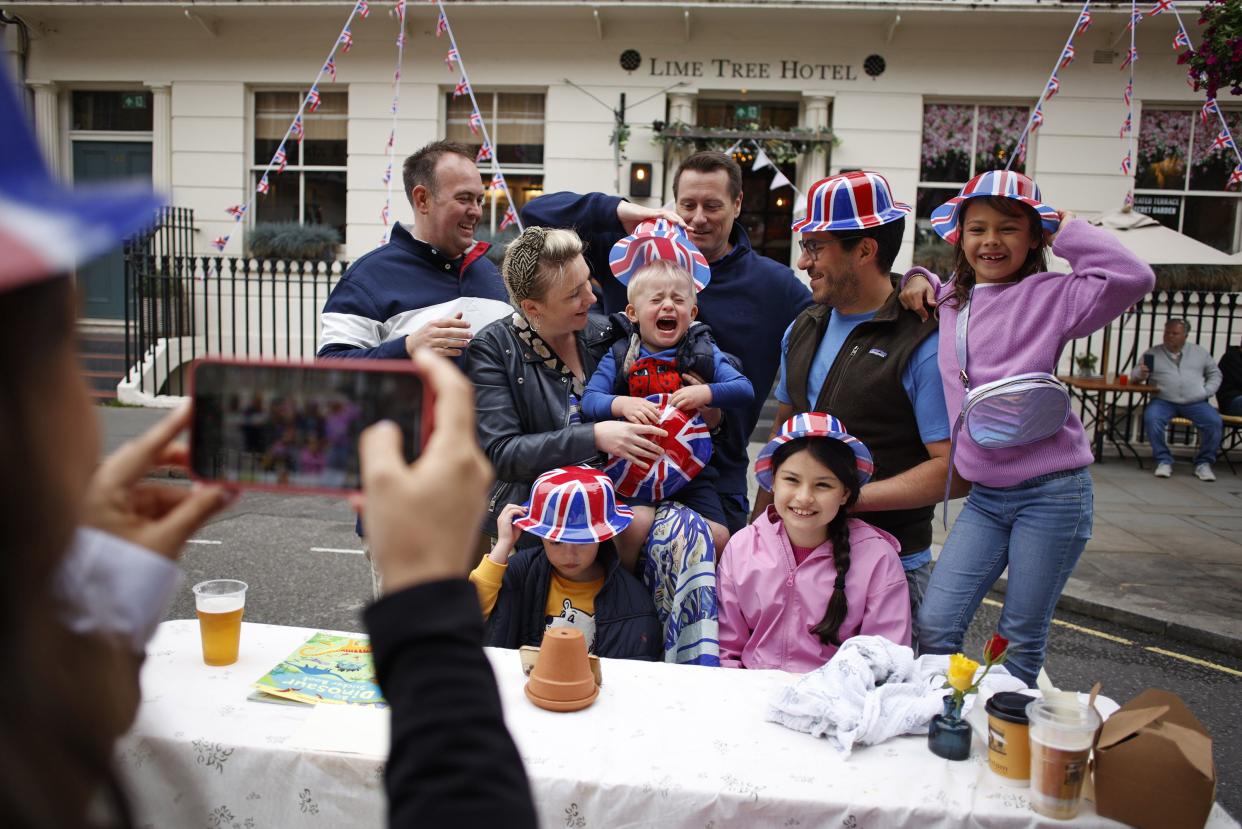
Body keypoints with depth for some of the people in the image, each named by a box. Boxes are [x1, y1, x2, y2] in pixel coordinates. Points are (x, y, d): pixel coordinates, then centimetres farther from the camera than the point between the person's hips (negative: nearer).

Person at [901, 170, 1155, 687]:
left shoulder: (1050, 295, -6)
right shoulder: (950, 301, 9)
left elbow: (1132, 277, -23)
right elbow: (924, 291, 33)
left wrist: (1064, 231, -11)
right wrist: (917, 279, 9)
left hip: (1051, 492, -4)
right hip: (985, 496, 5)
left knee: (1021, 639, 7)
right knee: (934, 624, 0)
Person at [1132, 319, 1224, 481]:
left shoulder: (1200, 352, 17)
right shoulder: (1152, 353, 11)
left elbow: (1215, 373, 20)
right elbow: (1135, 374, 6)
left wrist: (1207, 391, 2)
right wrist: (1141, 374, -19)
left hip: (1195, 402, 1)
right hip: (1163, 401, -1)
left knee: (1215, 422, -24)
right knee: (1151, 418, -33)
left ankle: (1204, 463, -6)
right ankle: (1164, 461, -19)